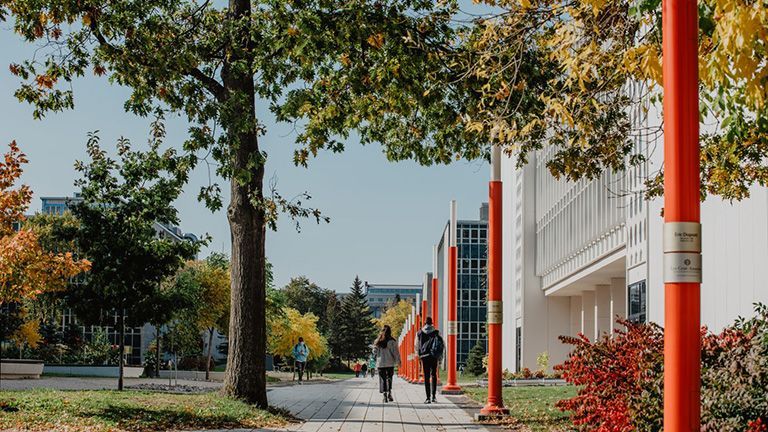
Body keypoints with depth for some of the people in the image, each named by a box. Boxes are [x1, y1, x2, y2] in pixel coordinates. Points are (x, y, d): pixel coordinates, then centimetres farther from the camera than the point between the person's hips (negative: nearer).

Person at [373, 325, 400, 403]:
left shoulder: (377, 341, 2)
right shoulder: (392, 341, -6)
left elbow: (374, 352, 4)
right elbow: (396, 352, -5)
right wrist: (398, 361, 3)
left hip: (380, 363, 1)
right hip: (390, 363, -1)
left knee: (382, 379, 5)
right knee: (389, 378, 10)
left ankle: (384, 394, -1)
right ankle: (389, 392, -6)